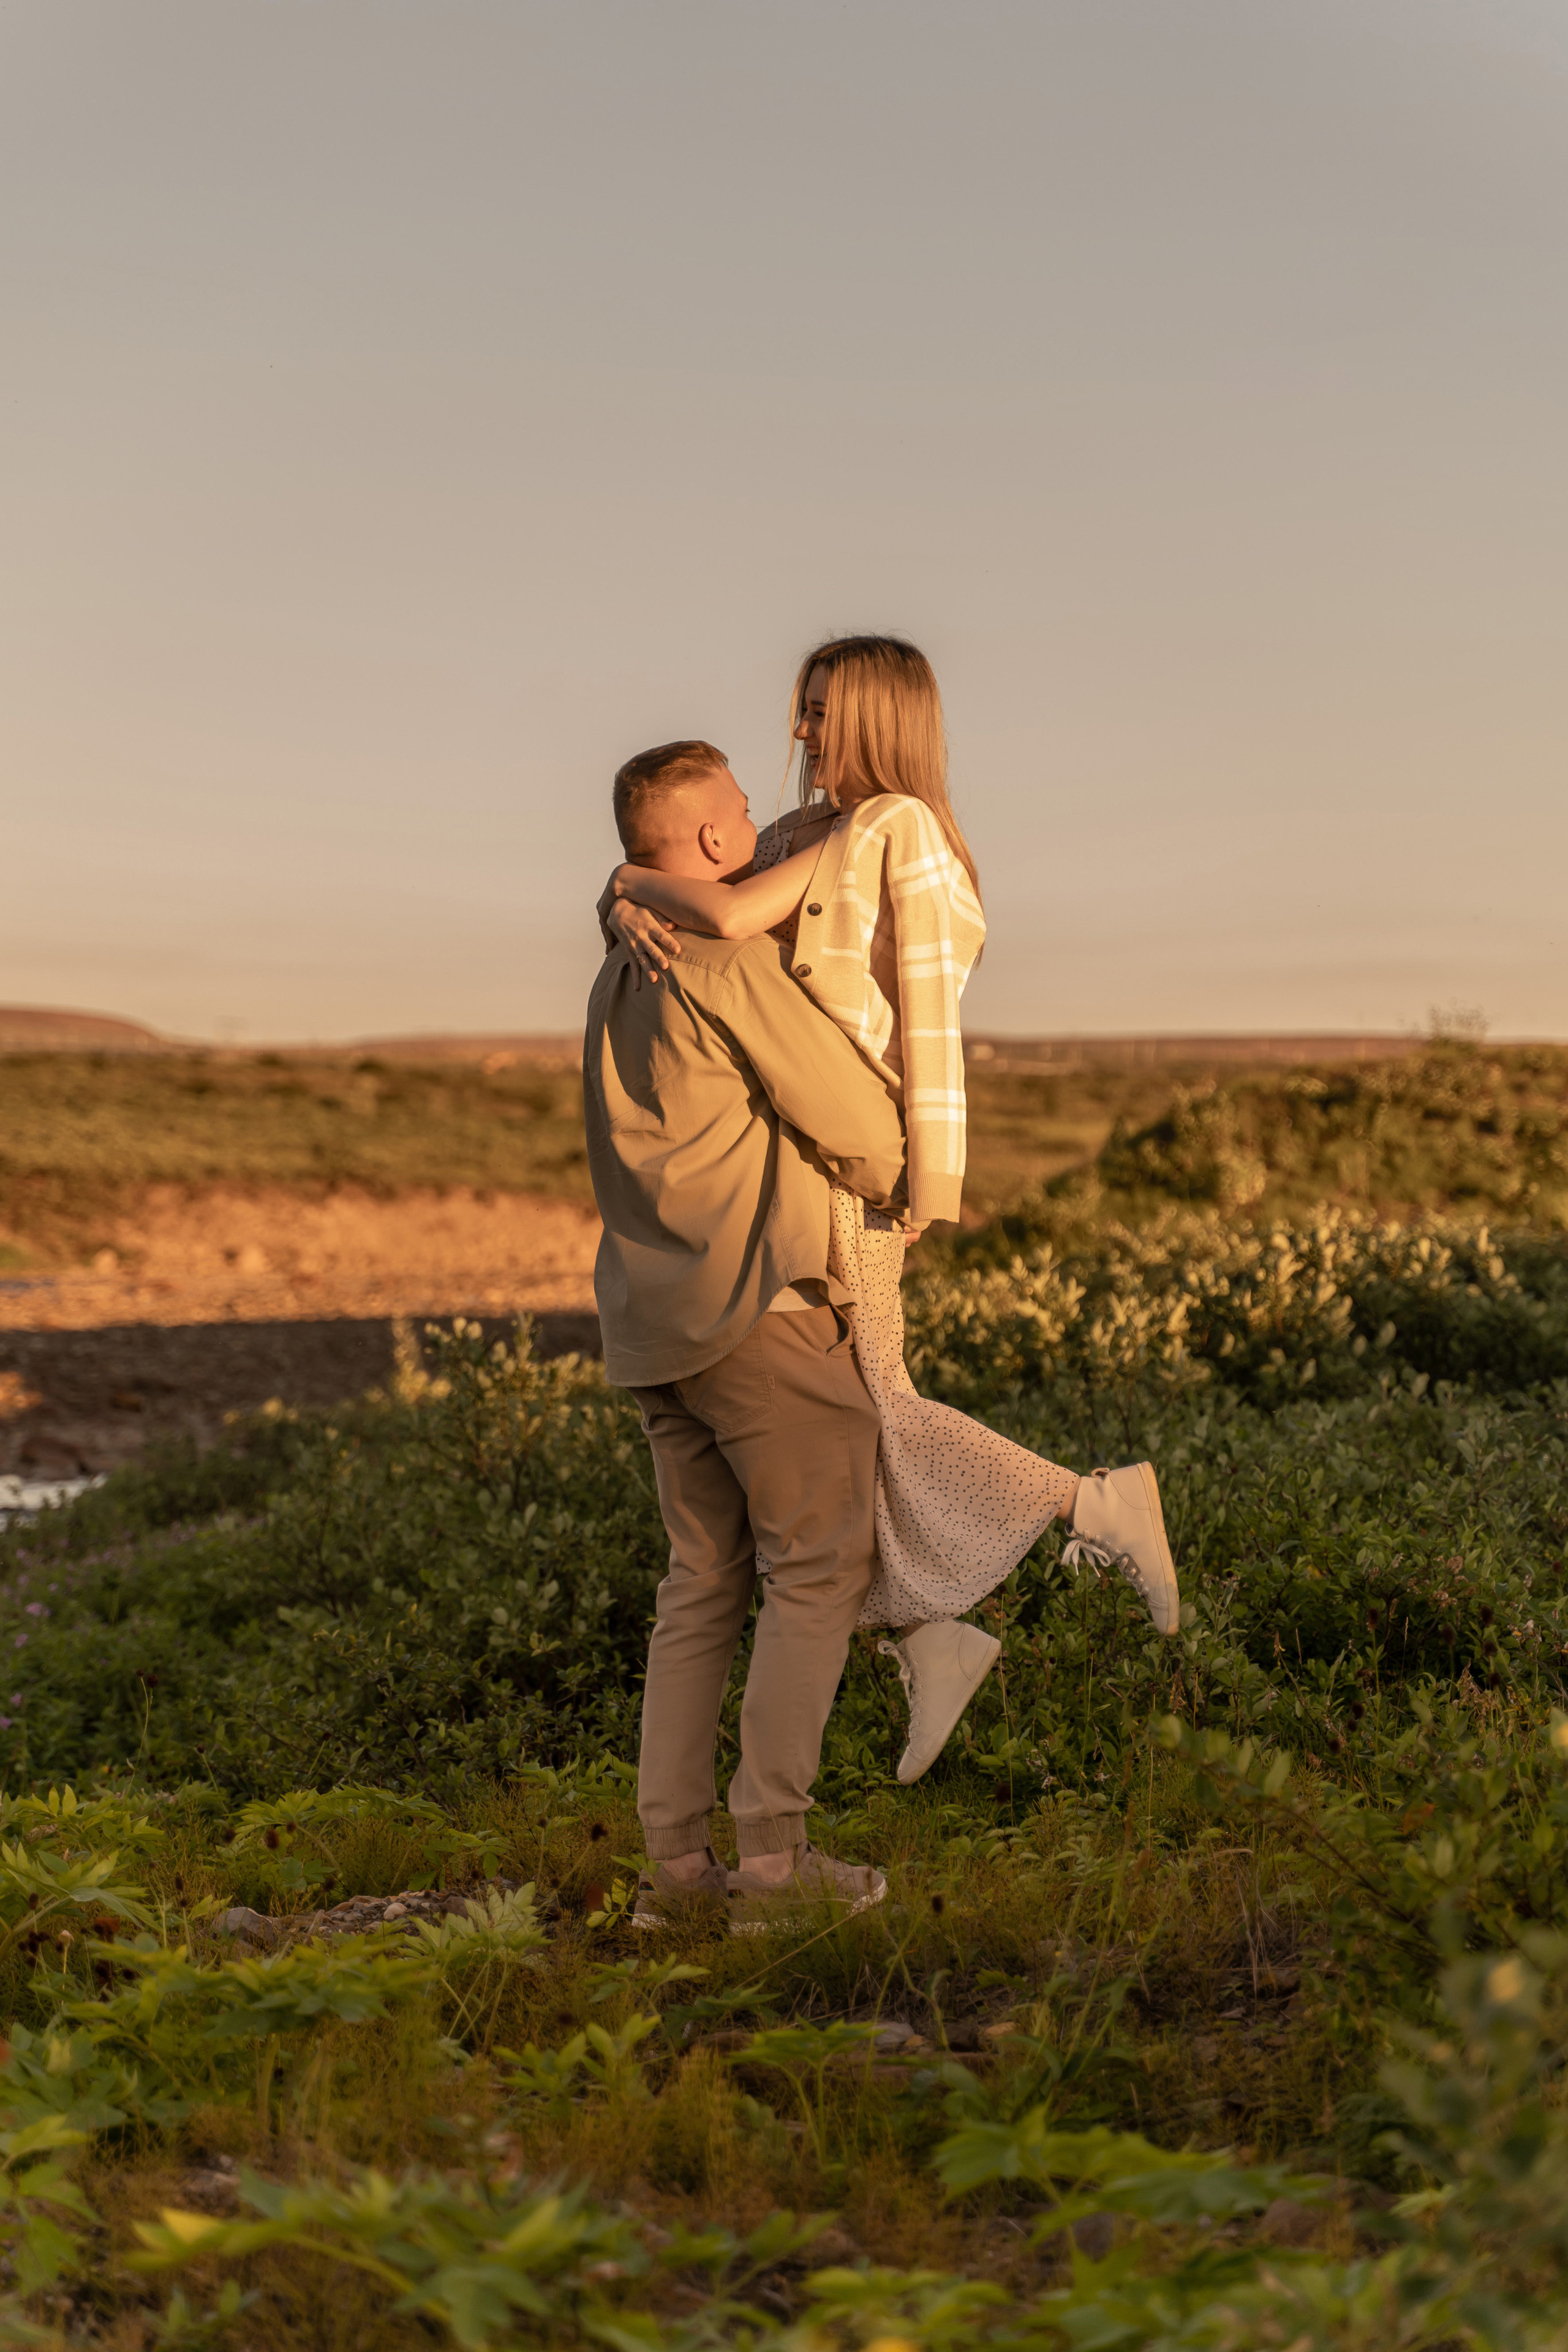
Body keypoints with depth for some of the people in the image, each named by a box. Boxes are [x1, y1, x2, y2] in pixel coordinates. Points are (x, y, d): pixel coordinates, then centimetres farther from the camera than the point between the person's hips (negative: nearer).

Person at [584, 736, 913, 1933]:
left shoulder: (620, 975, 17)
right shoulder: (729, 965, -11)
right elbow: (853, 1112, -7)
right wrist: (899, 1191, 11)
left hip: (654, 1316, 9)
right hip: (756, 1305, -9)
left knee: (703, 1584, 11)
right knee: (821, 1563, -2)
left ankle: (676, 1858, 10)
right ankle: (773, 1851, -5)